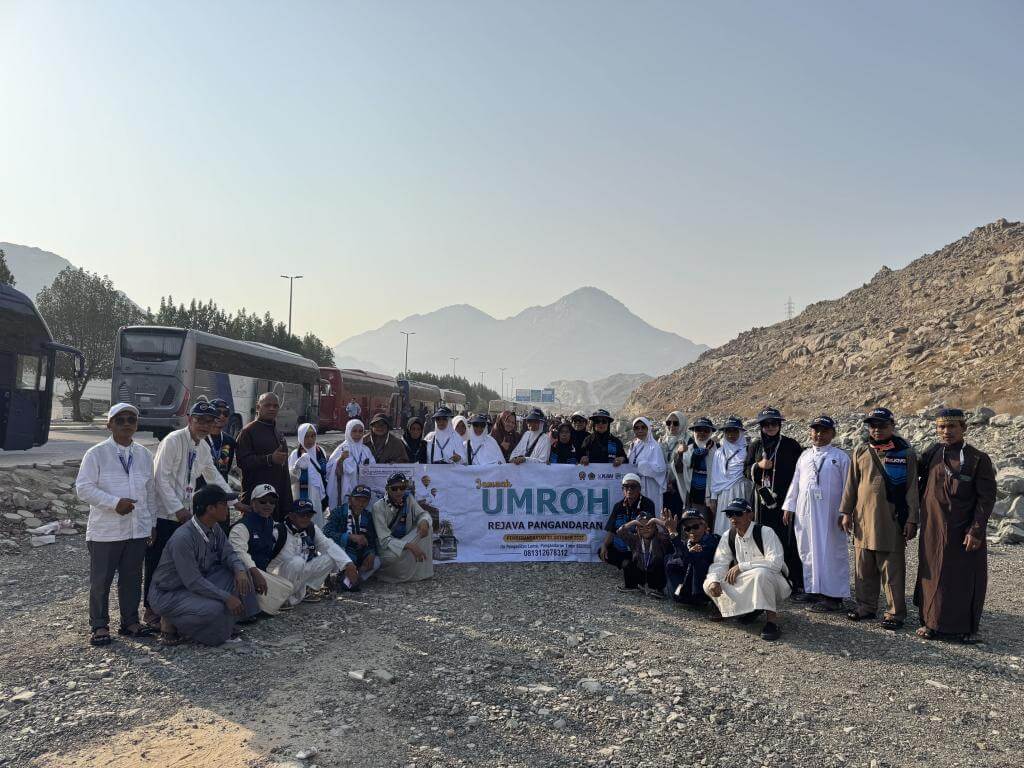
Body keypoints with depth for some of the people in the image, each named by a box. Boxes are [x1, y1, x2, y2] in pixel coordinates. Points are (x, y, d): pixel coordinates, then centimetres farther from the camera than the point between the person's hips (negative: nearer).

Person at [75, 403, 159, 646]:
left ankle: (130, 621, 26)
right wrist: (114, 502, -19)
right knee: (101, 580, 6)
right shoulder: (96, 454, -6)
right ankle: (99, 625, 20)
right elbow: (83, 488, -11)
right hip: (105, 530, -4)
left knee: (132, 578, 13)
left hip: (138, 529, 4)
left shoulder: (144, 455, 8)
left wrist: (152, 523, 13)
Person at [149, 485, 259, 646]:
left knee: (238, 571, -5)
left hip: (196, 584, 8)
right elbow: (193, 582, -29)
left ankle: (227, 621, 4)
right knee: (214, 609, -31)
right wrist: (227, 597, -27)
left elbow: (228, 553, 2)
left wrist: (240, 570, -22)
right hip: (167, 595, -8)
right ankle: (170, 621, -4)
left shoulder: (214, 528, -4)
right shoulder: (183, 538, -30)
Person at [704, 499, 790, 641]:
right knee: (709, 584, -11)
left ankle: (771, 618, -23)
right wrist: (713, 581, -26)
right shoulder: (728, 536, 0)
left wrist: (741, 566, -27)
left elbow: (775, 562, -29)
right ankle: (749, 608, 4)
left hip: (773, 582, -6)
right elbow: (719, 563, -3)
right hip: (746, 584, 6)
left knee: (760, 573, -39)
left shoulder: (765, 532, -18)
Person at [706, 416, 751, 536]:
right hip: (724, 494, 2)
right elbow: (714, 477, 12)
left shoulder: (746, 450, 5)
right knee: (724, 526, -3)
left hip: (742, 493, -2)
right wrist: (713, 498, 8)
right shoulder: (719, 453, 14)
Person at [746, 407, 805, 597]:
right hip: (763, 499, 3)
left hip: (785, 499, -3)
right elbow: (747, 469, 13)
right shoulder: (756, 445, 10)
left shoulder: (790, 445, 1)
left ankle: (797, 585, -1)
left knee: (789, 541, -6)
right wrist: (759, 466, -6)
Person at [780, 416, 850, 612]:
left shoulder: (840, 457, 2)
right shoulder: (804, 456, 15)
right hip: (805, 512, 5)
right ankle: (814, 591, 16)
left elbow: (847, 486, -2)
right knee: (808, 552, 7)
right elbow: (795, 483, 15)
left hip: (829, 513, -4)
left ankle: (833, 596, 4)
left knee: (831, 552, -2)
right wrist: (789, 507, 10)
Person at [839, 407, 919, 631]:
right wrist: (846, 512, 7)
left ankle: (896, 613, 14)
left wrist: (911, 520, -6)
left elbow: (912, 489, -3)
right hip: (863, 520, 4)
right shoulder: (860, 452, 7)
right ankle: (866, 606, 24)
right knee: (864, 569, 12)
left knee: (893, 571, 3)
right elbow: (851, 484, 10)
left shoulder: (906, 453, -2)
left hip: (892, 522, -4)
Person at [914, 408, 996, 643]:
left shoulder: (979, 459, -5)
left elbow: (986, 498, -7)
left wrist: (976, 531, -13)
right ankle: (932, 622, 21)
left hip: (965, 532, -3)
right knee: (933, 575, 8)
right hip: (933, 530, 3)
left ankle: (967, 627, 19)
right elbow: (920, 489, 13)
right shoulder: (930, 456, 4)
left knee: (966, 578, 5)